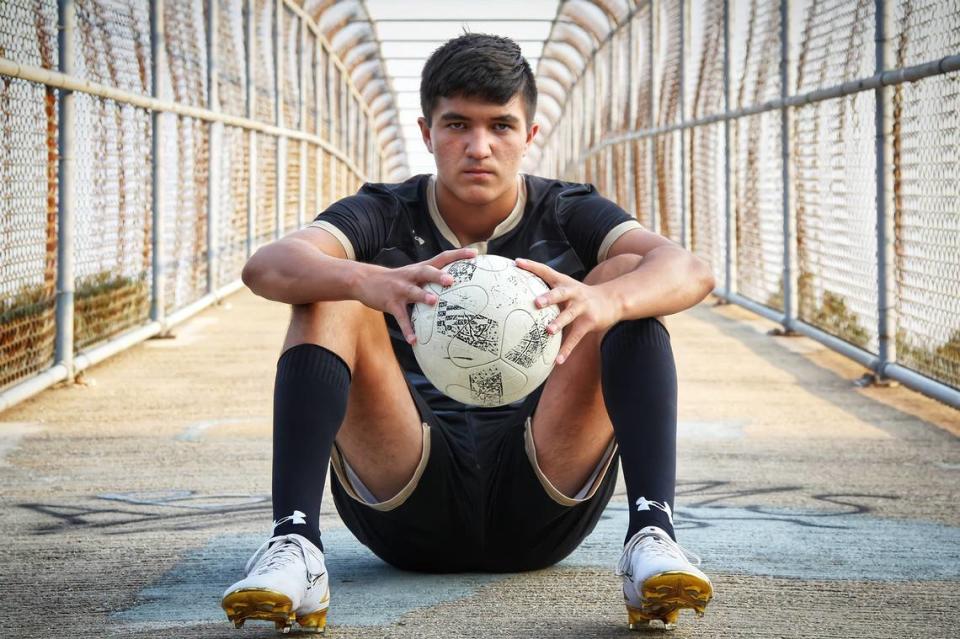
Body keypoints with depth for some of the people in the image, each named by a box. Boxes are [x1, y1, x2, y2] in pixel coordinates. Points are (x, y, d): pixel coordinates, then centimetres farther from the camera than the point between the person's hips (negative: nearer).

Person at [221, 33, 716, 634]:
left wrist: (605, 302, -39)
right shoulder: (383, 217, 5)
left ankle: (652, 535, -32)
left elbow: (691, 271, -16)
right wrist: (370, 282, -41)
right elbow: (266, 267, -18)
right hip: (405, 505, 0)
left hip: (543, 504, 0)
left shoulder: (567, 216, 6)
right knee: (331, 295, -17)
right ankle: (294, 543, -35)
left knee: (628, 277, -14)